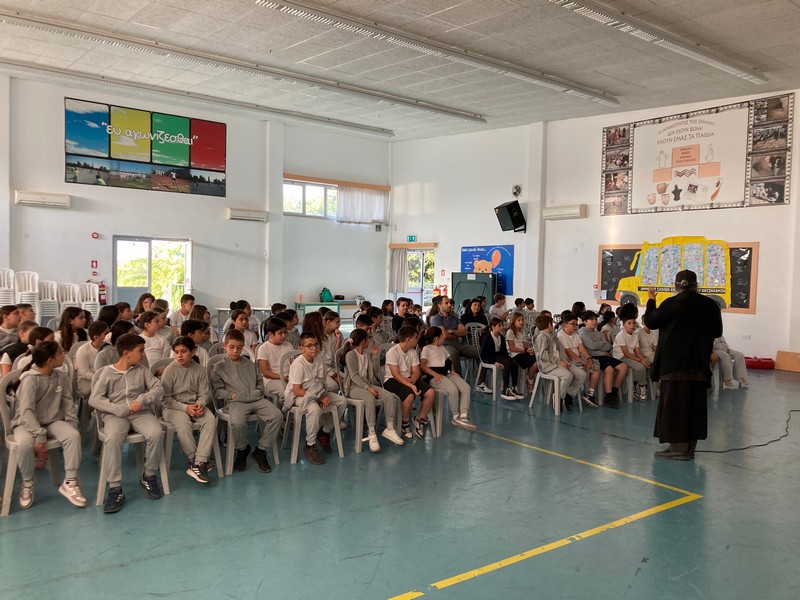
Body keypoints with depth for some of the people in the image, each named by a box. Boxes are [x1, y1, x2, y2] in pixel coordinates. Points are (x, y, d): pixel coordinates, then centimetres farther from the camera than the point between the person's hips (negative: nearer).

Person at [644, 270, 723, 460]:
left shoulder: (671, 304, -12)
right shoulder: (710, 305, 0)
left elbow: (651, 322, 0)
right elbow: (717, 332, 10)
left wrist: (651, 301, 13)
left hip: (674, 363, -4)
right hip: (699, 365, 4)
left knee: (674, 404, 2)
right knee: (695, 404, 11)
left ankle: (678, 447, 2)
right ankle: (689, 447, 18)